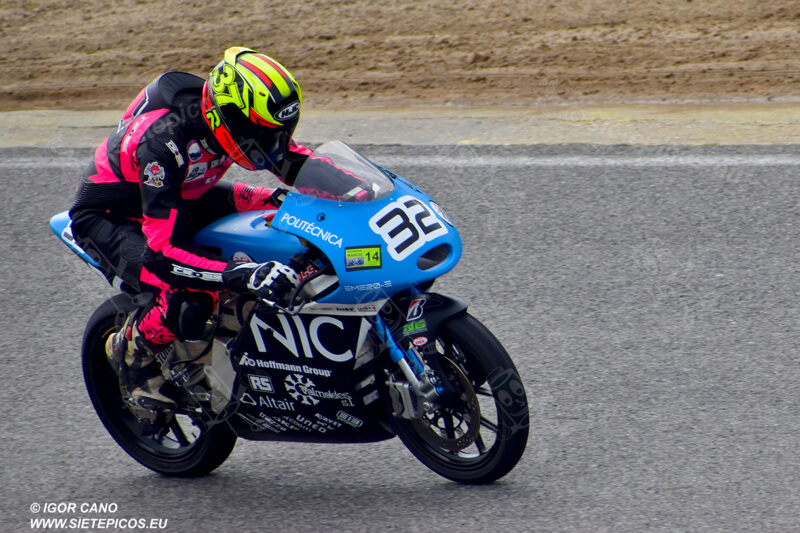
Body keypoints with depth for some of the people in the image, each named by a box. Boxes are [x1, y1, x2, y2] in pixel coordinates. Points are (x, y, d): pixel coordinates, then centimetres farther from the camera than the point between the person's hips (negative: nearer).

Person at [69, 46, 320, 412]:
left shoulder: (235, 115, -18)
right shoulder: (164, 141, -39)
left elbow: (298, 163, 0)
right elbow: (162, 252, -42)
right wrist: (243, 276, -52)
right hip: (108, 217, -8)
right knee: (188, 304, -33)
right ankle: (131, 351, -1)